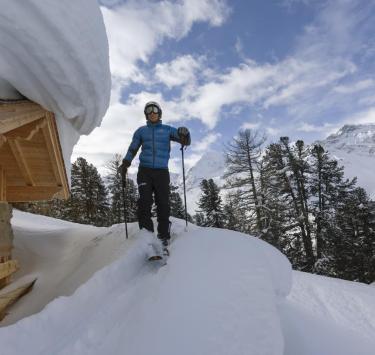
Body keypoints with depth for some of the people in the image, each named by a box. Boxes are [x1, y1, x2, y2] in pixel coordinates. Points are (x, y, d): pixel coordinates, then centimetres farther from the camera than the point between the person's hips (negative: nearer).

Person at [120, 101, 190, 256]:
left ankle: (163, 240, -1)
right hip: (145, 170, 1)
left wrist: (184, 134, -19)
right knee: (145, 202, -12)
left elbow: (185, 141, 4)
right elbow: (132, 149, 20)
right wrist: (125, 163, 5)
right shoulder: (141, 131, 17)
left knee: (163, 204, -7)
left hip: (162, 171, -1)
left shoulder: (167, 129, 13)